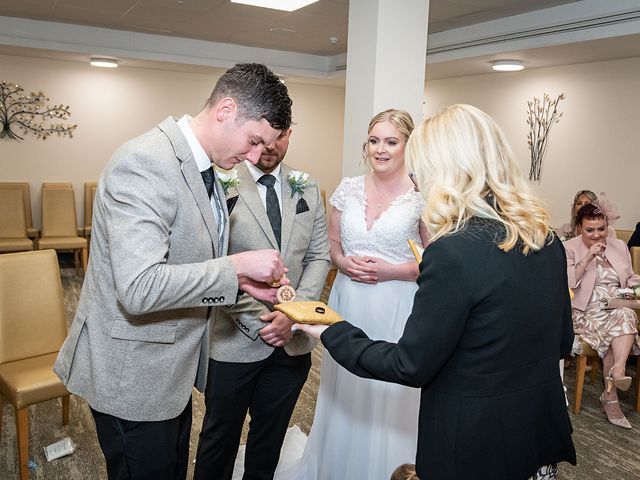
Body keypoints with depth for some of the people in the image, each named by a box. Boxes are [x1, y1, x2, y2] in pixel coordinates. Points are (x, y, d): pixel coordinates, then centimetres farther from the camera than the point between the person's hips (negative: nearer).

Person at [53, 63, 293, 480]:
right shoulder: (145, 163, -25)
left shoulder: (203, 166, 5)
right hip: (134, 372, -9)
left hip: (173, 364, 9)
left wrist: (242, 282, -1)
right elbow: (139, 289, -33)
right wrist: (238, 265, -25)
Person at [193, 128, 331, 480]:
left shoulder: (308, 190, 5)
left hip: (292, 341, 4)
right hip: (234, 342, -3)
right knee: (220, 435, 17)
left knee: (270, 438, 21)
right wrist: (259, 321, -15)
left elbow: (318, 257, 3)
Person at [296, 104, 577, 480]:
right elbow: (562, 342, 7)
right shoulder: (546, 238, -4)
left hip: (478, 446, -7)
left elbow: (410, 366, -18)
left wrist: (334, 334, -7)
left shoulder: (455, 252, -26)